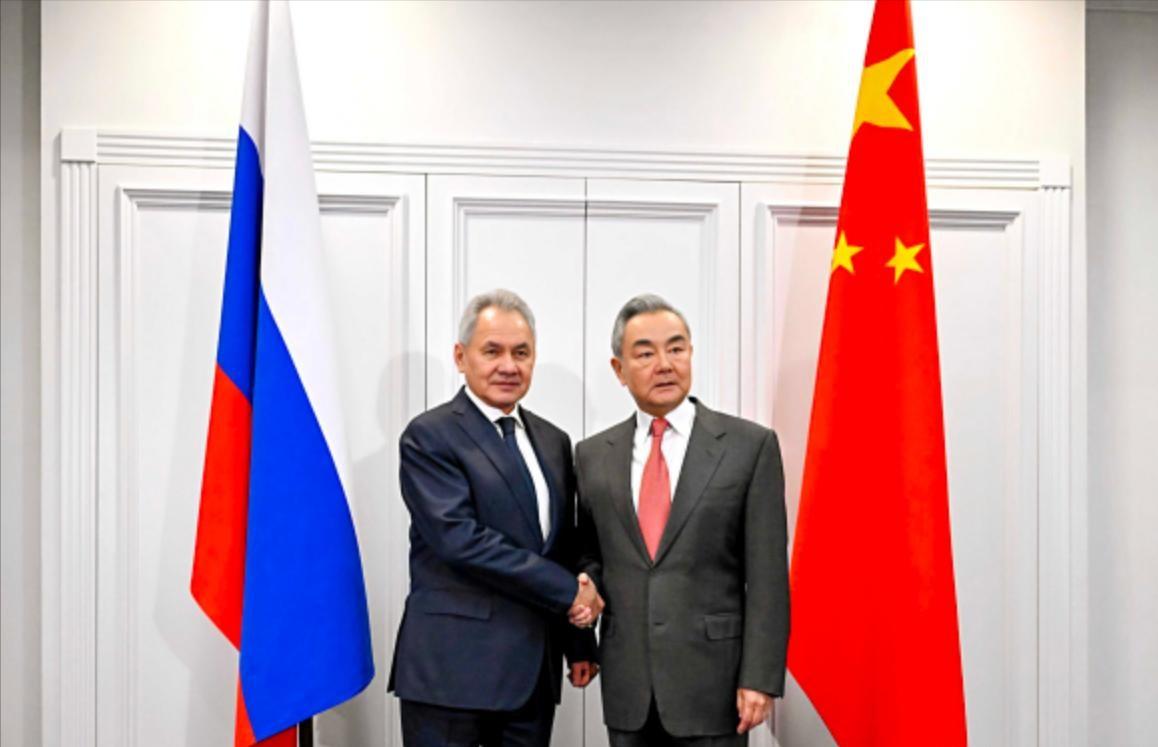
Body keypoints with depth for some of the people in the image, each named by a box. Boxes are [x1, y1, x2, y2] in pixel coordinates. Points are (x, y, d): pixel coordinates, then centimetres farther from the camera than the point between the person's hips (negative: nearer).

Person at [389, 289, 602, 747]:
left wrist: (579, 642, 14)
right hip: (452, 667, -6)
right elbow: (460, 538, -18)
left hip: (533, 669, 6)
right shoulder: (429, 436, -7)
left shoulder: (553, 442, 13)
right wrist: (567, 590, -13)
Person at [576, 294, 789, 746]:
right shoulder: (593, 455, 6)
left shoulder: (750, 446, -4)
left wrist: (760, 678, -10)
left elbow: (766, 577, -6)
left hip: (712, 681, -3)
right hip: (626, 687, 3)